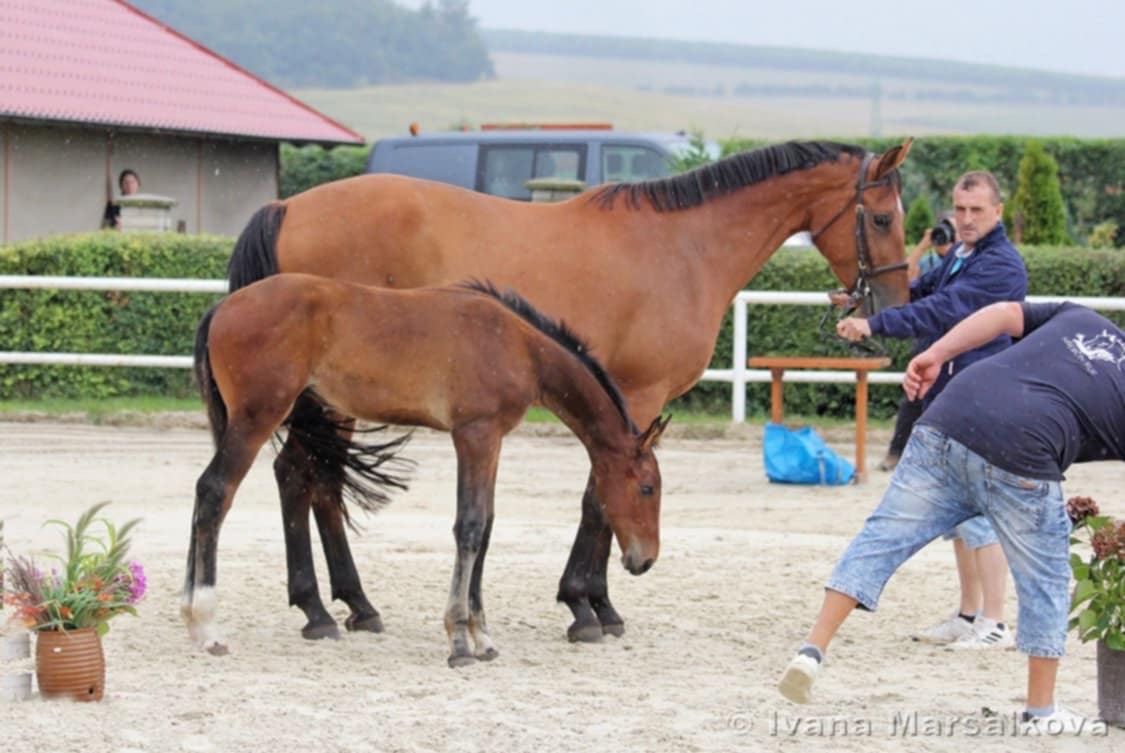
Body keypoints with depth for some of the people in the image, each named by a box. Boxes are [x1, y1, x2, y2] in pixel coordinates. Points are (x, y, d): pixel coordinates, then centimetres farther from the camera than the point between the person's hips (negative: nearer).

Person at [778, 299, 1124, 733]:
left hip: (947, 422, 4)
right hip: (1019, 455, -4)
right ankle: (1041, 710, 20)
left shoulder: (1076, 317, 27)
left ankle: (813, 650, 0)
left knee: (883, 537, 9)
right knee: (1045, 582, 15)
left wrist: (936, 355, 15)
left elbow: (1004, 314, 17)